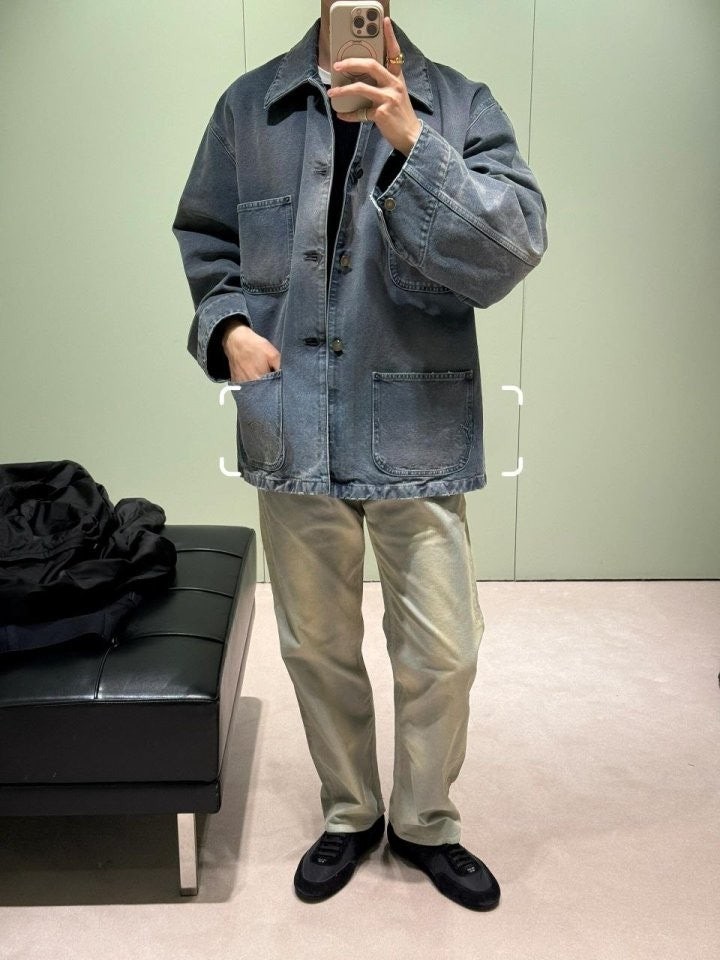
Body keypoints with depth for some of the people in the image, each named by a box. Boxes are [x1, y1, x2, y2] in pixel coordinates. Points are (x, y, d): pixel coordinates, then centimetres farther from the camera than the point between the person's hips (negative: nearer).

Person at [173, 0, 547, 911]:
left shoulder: (460, 106, 1)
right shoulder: (249, 106, 7)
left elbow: (513, 249, -13)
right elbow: (203, 238, 15)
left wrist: (410, 142, -23)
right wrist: (228, 324, -4)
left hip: (418, 434, -1)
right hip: (292, 431, 2)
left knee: (441, 654, 6)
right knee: (318, 647, 15)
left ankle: (425, 823, 34)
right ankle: (349, 814, 39)